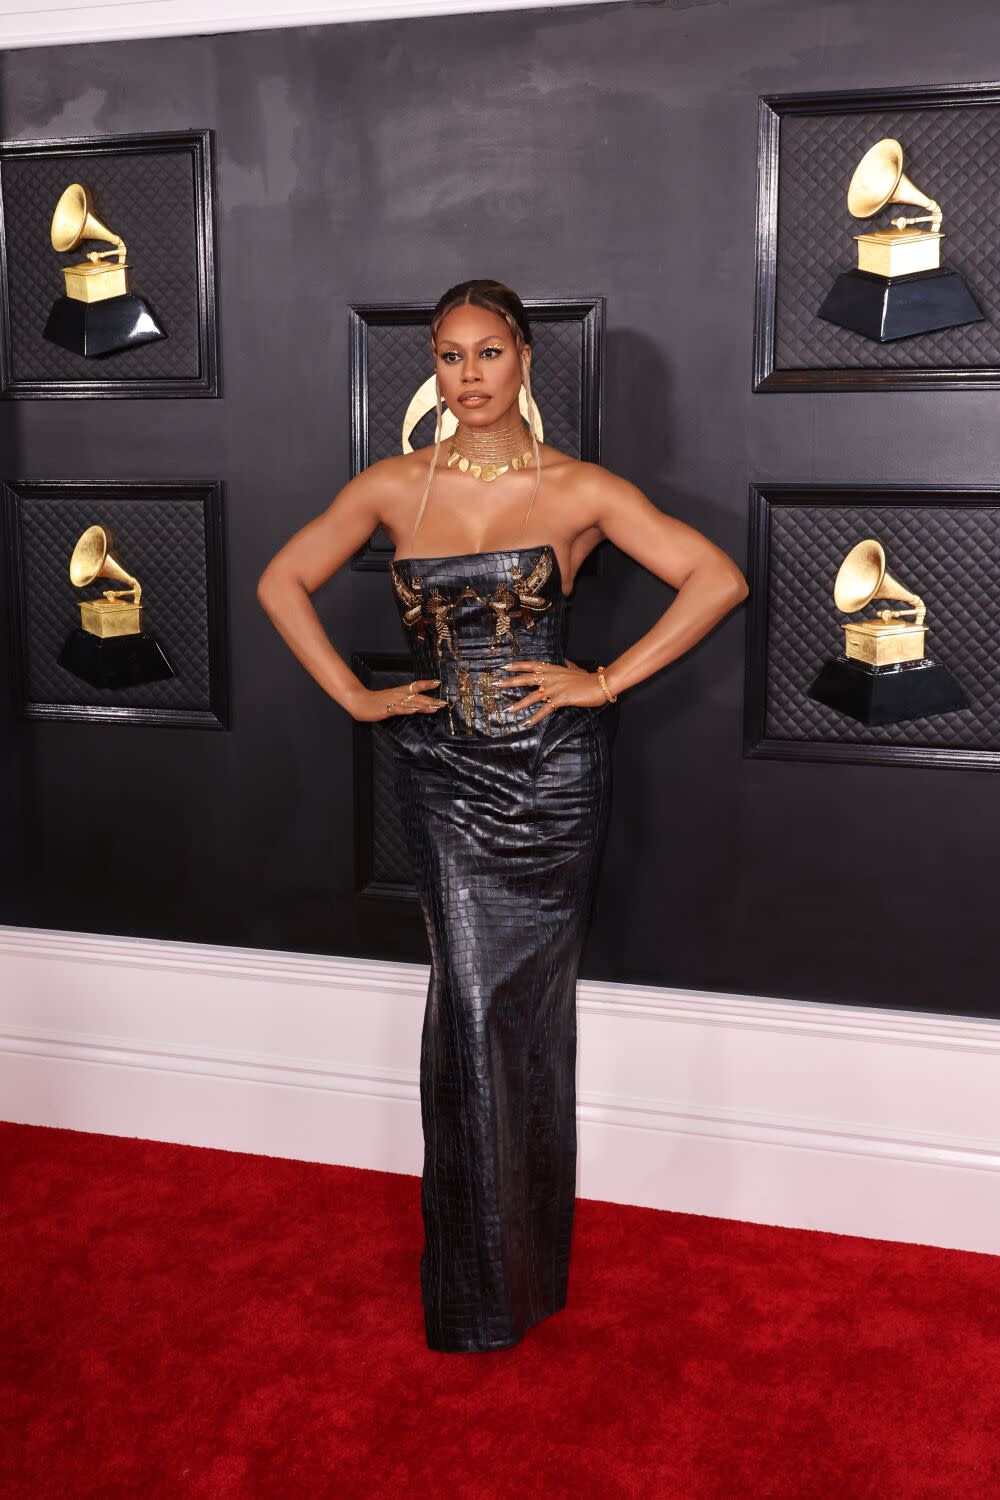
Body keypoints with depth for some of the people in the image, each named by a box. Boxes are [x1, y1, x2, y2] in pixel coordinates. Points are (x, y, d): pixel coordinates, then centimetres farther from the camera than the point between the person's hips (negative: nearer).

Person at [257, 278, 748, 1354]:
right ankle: (482, 1286, 16)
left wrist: (606, 681, -9)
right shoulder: (394, 486, 4)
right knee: (472, 1000, -1)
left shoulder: (580, 490, -2)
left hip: (551, 774, -1)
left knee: (522, 1003, 6)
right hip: (443, 772, 1)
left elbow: (718, 580, -6)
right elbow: (283, 583, 13)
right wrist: (356, 698, 4)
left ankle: (523, 1254, 26)